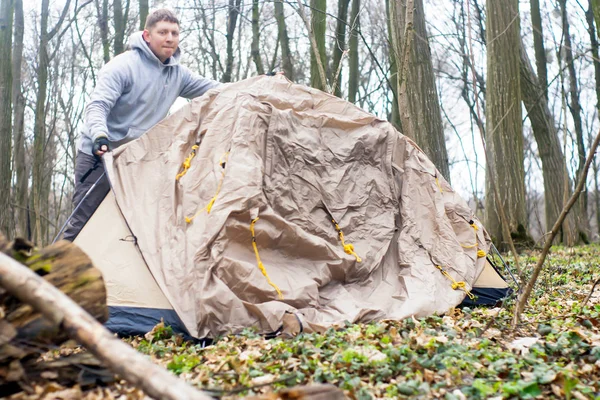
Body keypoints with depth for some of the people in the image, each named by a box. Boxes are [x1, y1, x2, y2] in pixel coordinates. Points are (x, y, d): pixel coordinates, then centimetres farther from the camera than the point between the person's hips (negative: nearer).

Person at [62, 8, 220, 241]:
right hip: (99, 155, -6)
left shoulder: (177, 74, 6)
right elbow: (97, 105, -22)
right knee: (81, 224, -7)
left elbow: (214, 90, 14)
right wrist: (99, 136, -42)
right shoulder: (123, 66, -15)